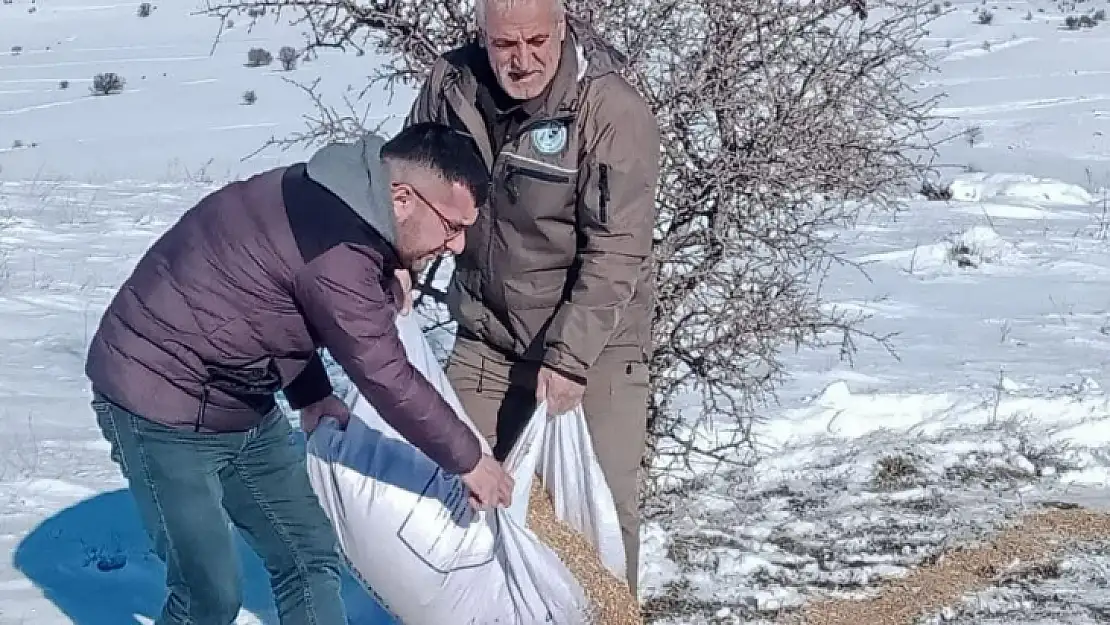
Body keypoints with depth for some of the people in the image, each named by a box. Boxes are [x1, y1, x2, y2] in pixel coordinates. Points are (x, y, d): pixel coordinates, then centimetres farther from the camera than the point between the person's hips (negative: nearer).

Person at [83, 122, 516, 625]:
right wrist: (468, 459, -10)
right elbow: (386, 378, -22)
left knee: (308, 558, 7)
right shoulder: (337, 251, -29)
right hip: (162, 406, -10)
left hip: (240, 401, 10)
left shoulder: (336, 200, 0)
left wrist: (314, 399, 6)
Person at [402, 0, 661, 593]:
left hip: (593, 344, -4)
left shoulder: (613, 110, -20)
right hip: (485, 338, 4)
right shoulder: (451, 84, -7)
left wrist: (570, 357, -25)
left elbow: (616, 252, -21)